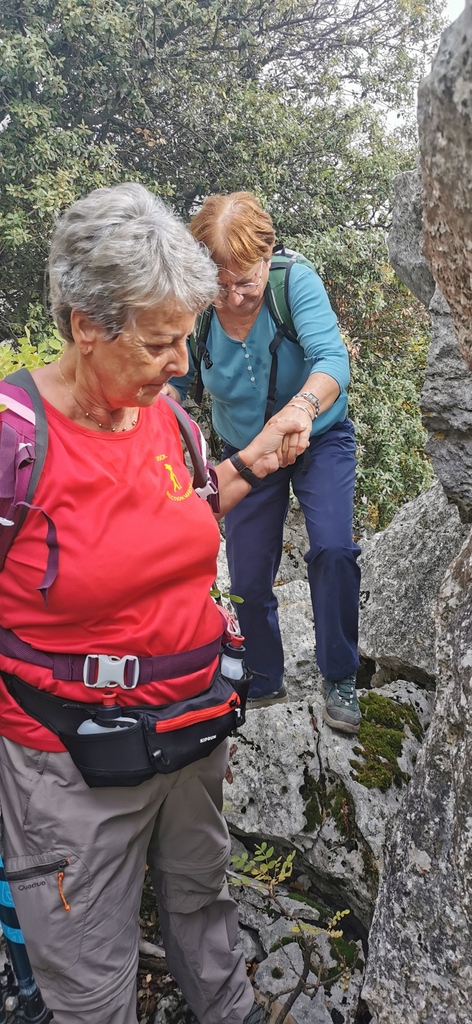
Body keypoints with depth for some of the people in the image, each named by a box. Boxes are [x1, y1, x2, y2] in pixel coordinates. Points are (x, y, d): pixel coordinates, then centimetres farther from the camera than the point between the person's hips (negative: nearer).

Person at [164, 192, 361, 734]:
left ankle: (339, 679, -2)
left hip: (320, 440, -3)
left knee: (333, 550, -23)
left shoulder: (296, 283, -27)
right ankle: (264, 683, 33)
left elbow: (332, 358, -38)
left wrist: (305, 406, -59)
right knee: (248, 580, 9)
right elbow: (172, 381, -17)